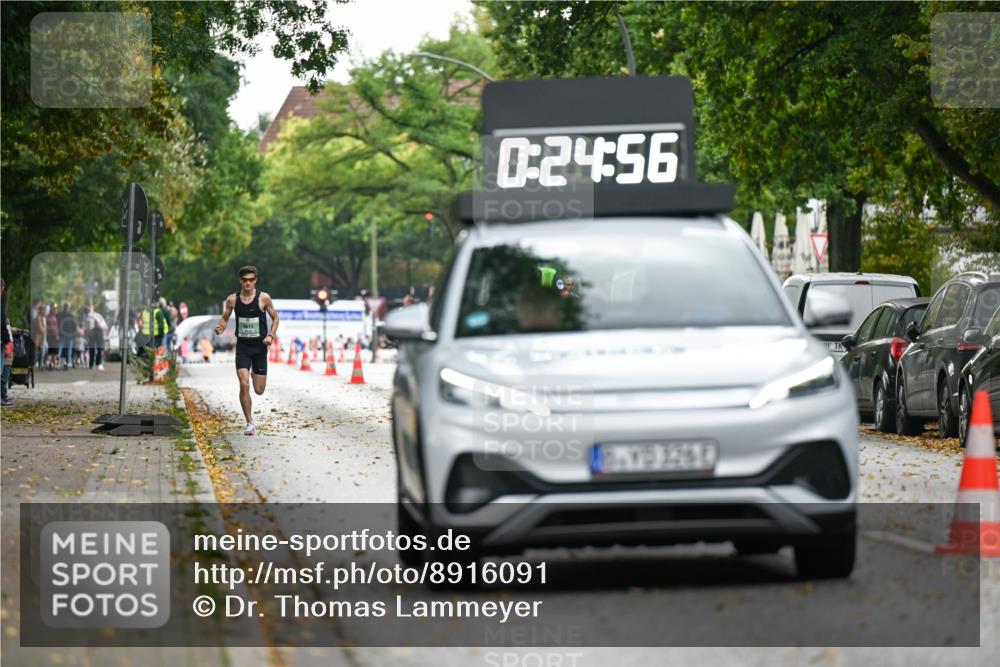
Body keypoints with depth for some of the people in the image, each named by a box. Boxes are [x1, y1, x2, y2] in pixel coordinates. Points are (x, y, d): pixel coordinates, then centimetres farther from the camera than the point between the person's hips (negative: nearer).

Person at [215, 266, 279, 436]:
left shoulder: (264, 298, -5)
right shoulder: (232, 299, -1)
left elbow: (275, 318, 5)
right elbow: (225, 317, 12)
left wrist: (271, 335, -10)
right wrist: (220, 327, -10)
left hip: (260, 346, 0)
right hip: (242, 346, 0)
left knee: (259, 390, 3)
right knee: (244, 385, -14)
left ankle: (255, 374, 41)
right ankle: (250, 423, -3)